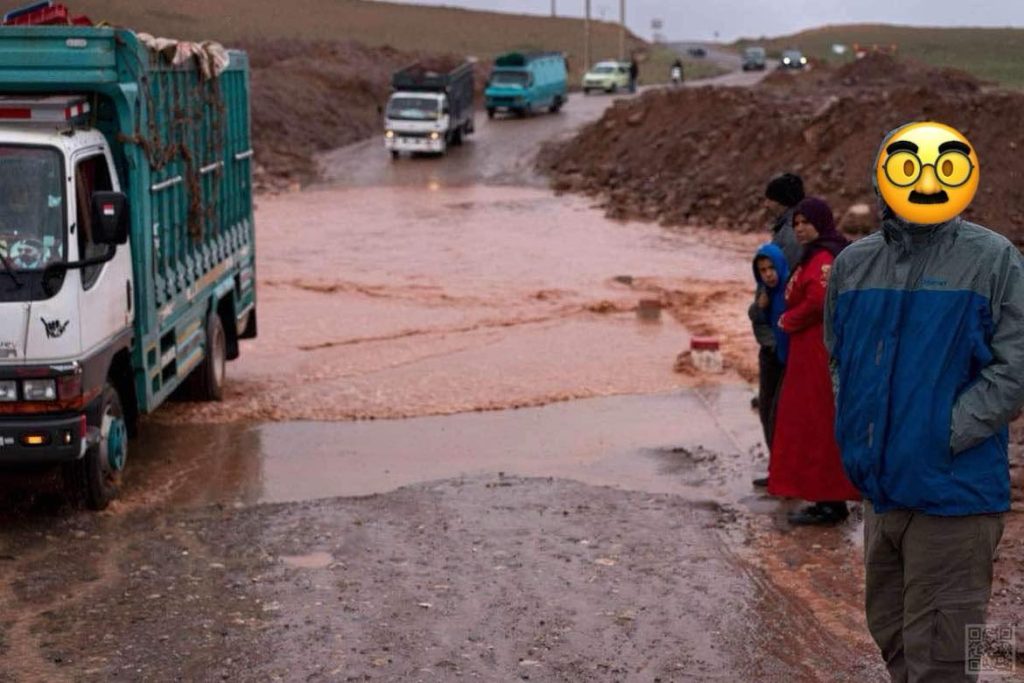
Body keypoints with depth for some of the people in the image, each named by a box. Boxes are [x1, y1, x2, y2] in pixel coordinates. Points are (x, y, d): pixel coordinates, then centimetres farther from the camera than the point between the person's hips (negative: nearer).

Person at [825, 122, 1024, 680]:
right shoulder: (854, 263, 7)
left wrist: (943, 435, -17)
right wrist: (856, 432, 5)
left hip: (953, 492, -6)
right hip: (880, 487, 6)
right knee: (892, 635, 21)